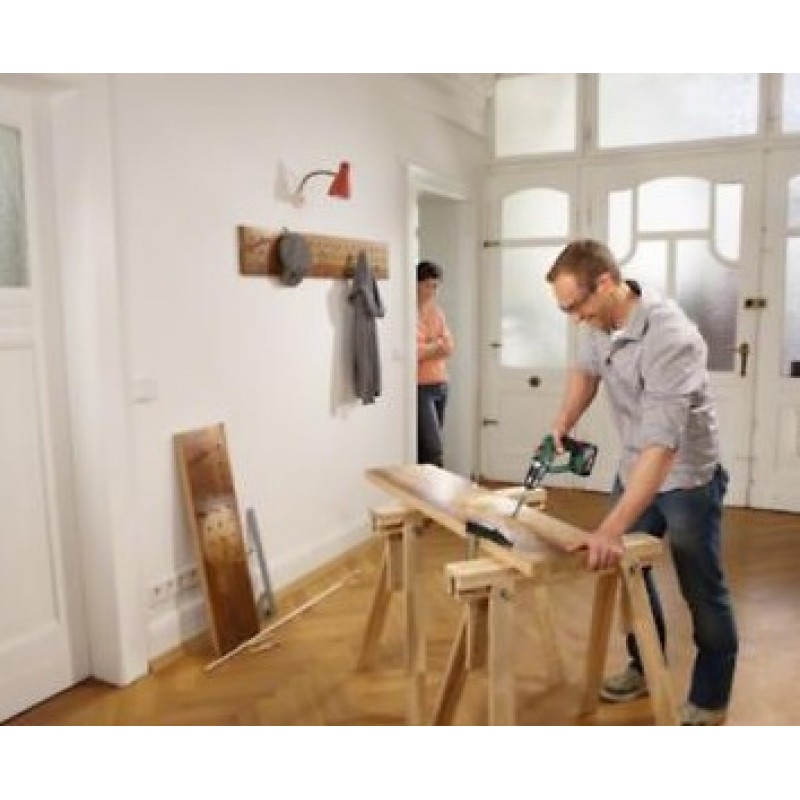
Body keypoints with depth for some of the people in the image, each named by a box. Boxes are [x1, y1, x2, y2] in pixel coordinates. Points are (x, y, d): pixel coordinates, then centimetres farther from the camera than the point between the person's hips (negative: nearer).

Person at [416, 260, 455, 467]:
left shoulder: (437, 311, 14)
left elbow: (449, 346, 6)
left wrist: (427, 348, -12)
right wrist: (436, 346, -5)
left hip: (440, 385, 7)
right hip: (420, 387, -7)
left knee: (427, 448, 11)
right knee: (434, 450, -11)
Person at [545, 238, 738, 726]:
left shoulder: (670, 336, -34)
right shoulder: (599, 321, -10)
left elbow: (662, 444, -39)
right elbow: (586, 370, 12)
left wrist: (612, 529, -42)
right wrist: (561, 428, -3)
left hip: (687, 477, -7)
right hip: (635, 469, 8)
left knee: (703, 592, 6)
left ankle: (709, 702, 24)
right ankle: (645, 667, 37)